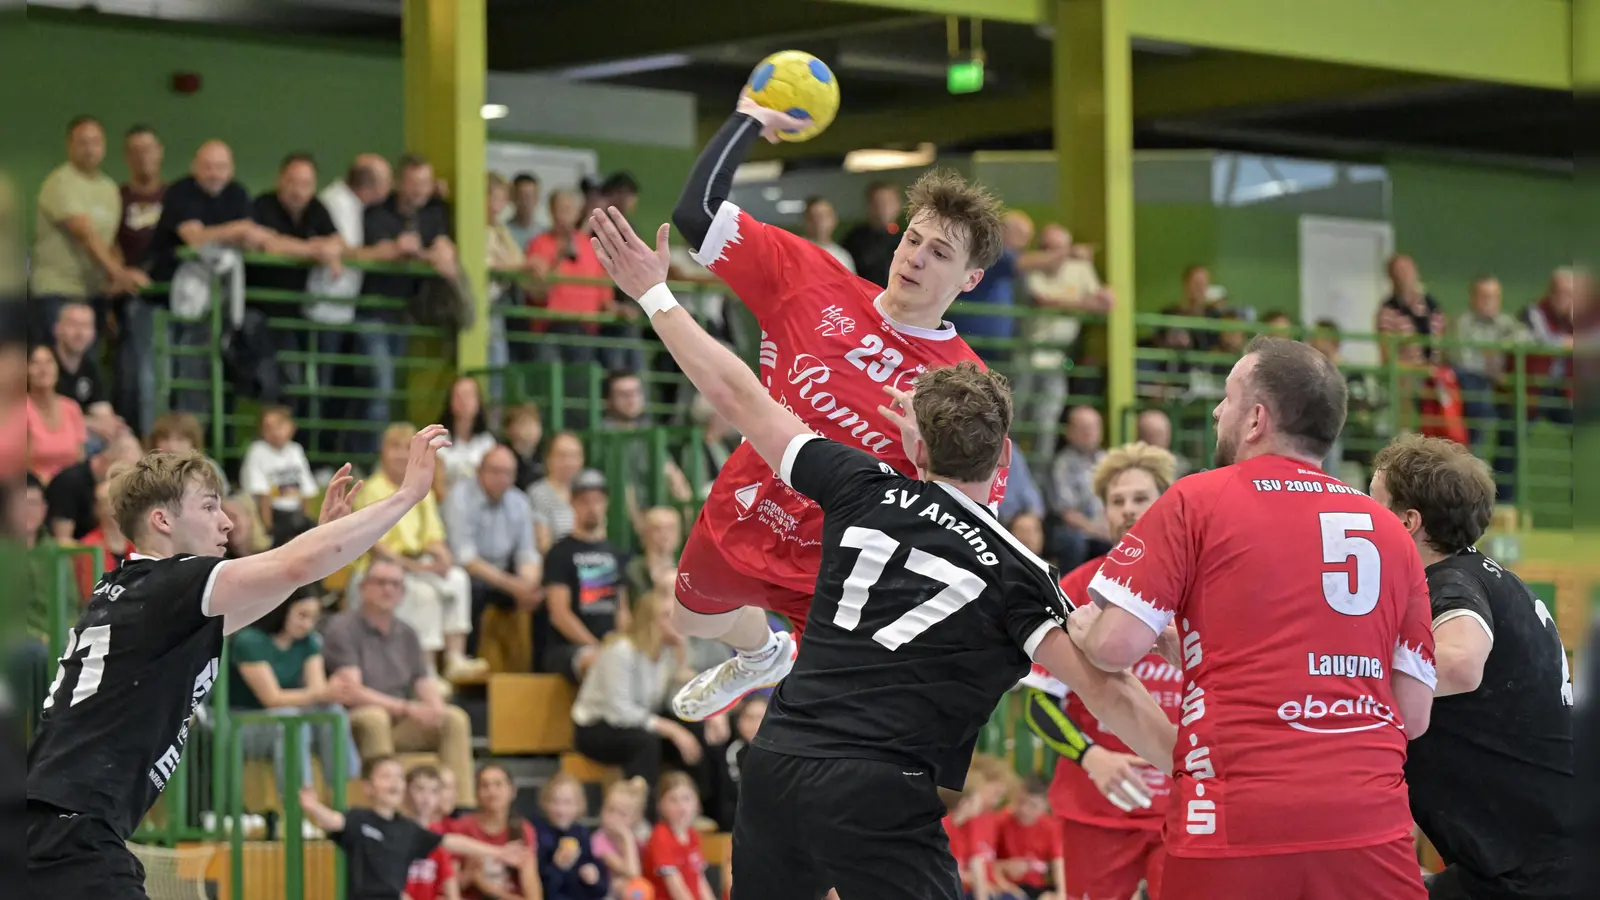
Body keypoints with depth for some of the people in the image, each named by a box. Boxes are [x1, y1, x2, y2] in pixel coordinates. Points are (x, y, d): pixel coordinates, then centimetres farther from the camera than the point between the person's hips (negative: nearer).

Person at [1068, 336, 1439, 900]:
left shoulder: (1197, 502, 3)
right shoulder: (1390, 532, 14)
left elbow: (1117, 646, -4)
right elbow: (1414, 715, 13)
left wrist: (1081, 628, 19)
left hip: (1240, 824, -3)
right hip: (1372, 823, 3)